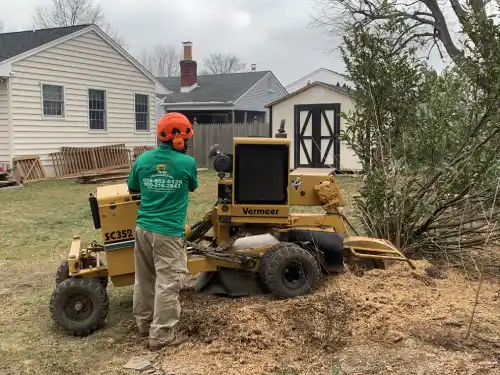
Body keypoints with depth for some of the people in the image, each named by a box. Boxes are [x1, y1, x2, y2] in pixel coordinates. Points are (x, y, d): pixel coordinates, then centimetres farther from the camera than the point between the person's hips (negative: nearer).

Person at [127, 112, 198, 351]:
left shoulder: (143, 159, 0)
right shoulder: (187, 163, -11)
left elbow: (132, 189, 14)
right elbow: (193, 187, 10)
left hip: (143, 227, 6)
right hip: (168, 232, -5)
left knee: (144, 278, 18)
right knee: (168, 282, 2)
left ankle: (144, 324, 32)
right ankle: (161, 335, 6)